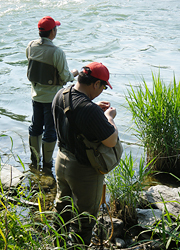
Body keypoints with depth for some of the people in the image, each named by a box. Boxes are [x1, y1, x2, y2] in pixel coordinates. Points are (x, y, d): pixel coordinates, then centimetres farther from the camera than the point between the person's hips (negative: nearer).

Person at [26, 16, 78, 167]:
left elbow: (30, 72, 7)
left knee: (35, 127, 20)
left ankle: (34, 158, 36)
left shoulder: (31, 46, -5)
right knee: (50, 130, 9)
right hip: (52, 97, -6)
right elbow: (65, 78, -17)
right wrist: (73, 74, 4)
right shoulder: (57, 52, -24)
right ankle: (47, 162, 22)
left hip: (36, 95, 6)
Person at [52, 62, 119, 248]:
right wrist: (109, 116, -10)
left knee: (62, 205, 28)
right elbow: (111, 141, -26)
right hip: (84, 170, -8)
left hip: (62, 161, 9)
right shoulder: (90, 110, -34)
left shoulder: (60, 95, -7)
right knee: (86, 215, 15)